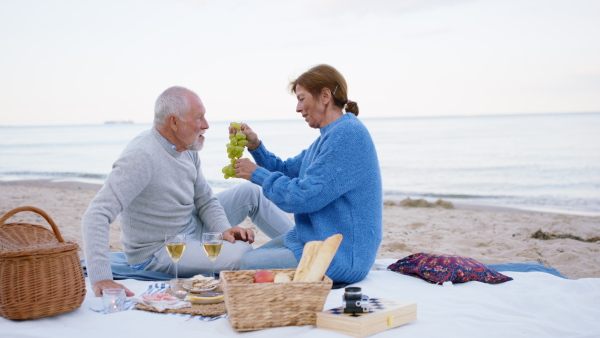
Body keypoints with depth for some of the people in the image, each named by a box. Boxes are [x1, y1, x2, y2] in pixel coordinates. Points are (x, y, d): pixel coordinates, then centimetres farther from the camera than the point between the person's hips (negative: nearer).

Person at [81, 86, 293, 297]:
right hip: (158, 252, -9)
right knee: (242, 253, -28)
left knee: (250, 193, 7)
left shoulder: (187, 150, -2)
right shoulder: (142, 157, -30)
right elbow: (97, 216, -37)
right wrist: (100, 279, -46)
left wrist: (223, 228, -13)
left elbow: (205, 200, 8)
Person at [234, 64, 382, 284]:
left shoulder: (347, 134, -21)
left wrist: (257, 174, -11)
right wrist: (255, 146, 3)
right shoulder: (331, 135, 13)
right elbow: (287, 171, 20)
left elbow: (304, 196, -25)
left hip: (341, 258, -11)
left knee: (246, 266, -12)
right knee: (252, 256, 15)